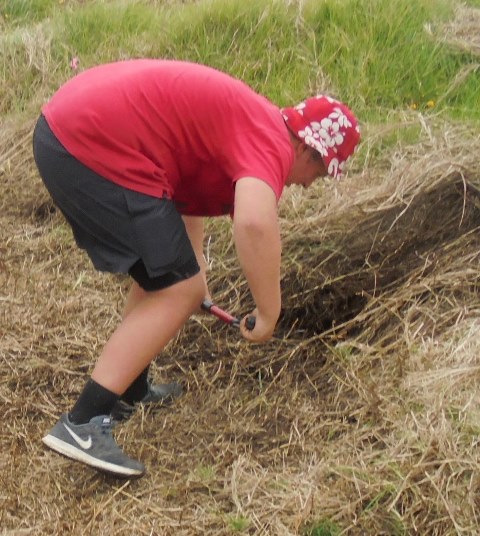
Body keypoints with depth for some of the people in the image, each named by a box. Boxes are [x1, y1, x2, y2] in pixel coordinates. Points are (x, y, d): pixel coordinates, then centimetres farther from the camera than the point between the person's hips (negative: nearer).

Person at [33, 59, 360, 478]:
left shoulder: (244, 124, 22)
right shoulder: (272, 141, -9)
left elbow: (189, 191, 36)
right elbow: (255, 223, -29)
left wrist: (194, 269, 31)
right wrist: (269, 312, -17)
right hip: (93, 147, -11)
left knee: (163, 275, 23)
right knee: (178, 292, -6)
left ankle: (130, 391, 34)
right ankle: (82, 425, -11)